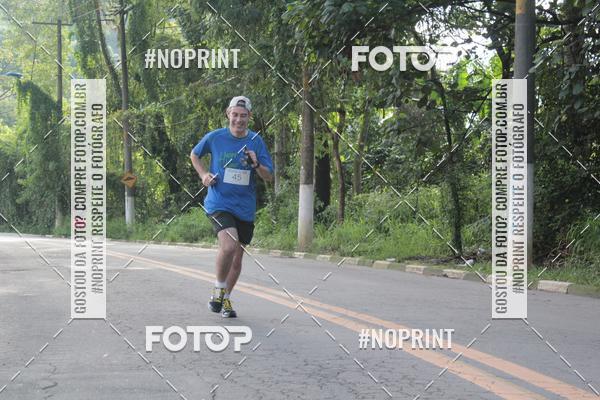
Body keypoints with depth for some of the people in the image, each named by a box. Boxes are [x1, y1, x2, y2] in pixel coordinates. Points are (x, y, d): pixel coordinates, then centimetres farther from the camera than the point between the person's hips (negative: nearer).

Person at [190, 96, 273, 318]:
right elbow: (194, 154, 17)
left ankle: (225, 299, 30)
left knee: (237, 257, 10)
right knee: (228, 246, -26)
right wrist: (203, 174, 2)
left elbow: (269, 177, 2)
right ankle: (218, 289, -3)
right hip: (219, 203, -3)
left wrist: (256, 164, -17)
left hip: (245, 208, 3)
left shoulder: (256, 141, 2)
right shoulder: (214, 137, -2)